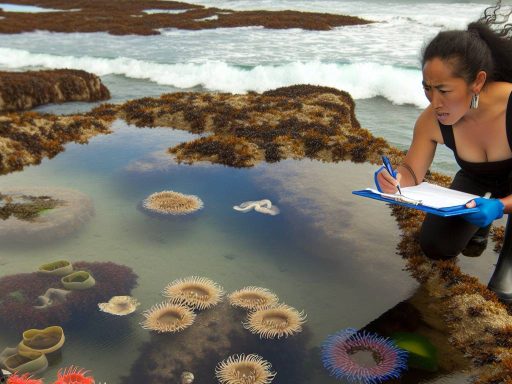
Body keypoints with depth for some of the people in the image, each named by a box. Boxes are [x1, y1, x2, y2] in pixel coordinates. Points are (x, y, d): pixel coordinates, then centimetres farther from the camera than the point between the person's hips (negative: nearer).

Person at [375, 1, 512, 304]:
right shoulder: (432, 121, -27)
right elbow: (411, 173, -15)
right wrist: (395, 181, -38)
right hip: (476, 179, 4)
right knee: (435, 246, 0)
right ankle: (479, 223, 26)